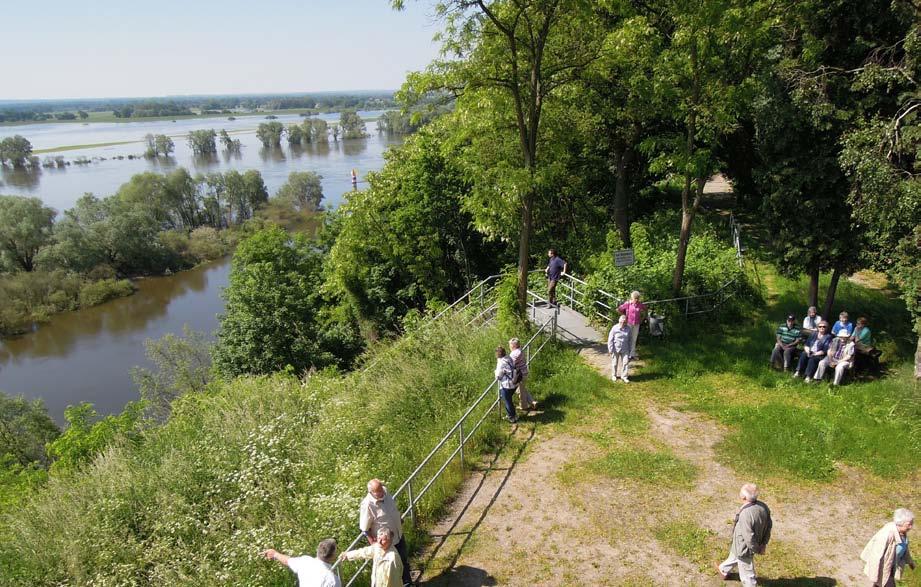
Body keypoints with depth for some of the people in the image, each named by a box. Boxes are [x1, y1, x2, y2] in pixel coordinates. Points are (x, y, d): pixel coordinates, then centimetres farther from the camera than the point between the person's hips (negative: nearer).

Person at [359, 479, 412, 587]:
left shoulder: (385, 491, -14)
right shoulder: (367, 505, -33)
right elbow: (365, 529, -22)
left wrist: (400, 520, 18)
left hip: (399, 536, 7)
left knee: (404, 561, 25)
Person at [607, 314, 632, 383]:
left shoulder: (628, 328, -3)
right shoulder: (614, 328, -14)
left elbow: (629, 339, 9)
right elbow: (610, 339, -9)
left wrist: (629, 349, 12)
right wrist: (610, 349, -10)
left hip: (625, 350, 2)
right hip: (616, 349, -2)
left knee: (625, 362, -2)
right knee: (614, 363, 11)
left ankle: (624, 376, 9)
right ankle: (614, 375, 30)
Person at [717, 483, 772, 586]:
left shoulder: (745, 514, -39)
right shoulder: (763, 506, -15)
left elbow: (749, 537, -31)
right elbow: (769, 525, -1)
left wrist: (756, 550, -12)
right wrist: (764, 543, 9)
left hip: (745, 548, -8)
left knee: (747, 573, 15)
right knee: (734, 555, 34)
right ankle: (723, 570, 59)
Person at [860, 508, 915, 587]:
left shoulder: (902, 530, -9)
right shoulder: (887, 534, -35)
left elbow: (903, 545, 12)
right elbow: (877, 555, -30)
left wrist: (909, 561, 25)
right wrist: (875, 575, -24)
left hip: (891, 564, 8)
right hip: (882, 566, -8)